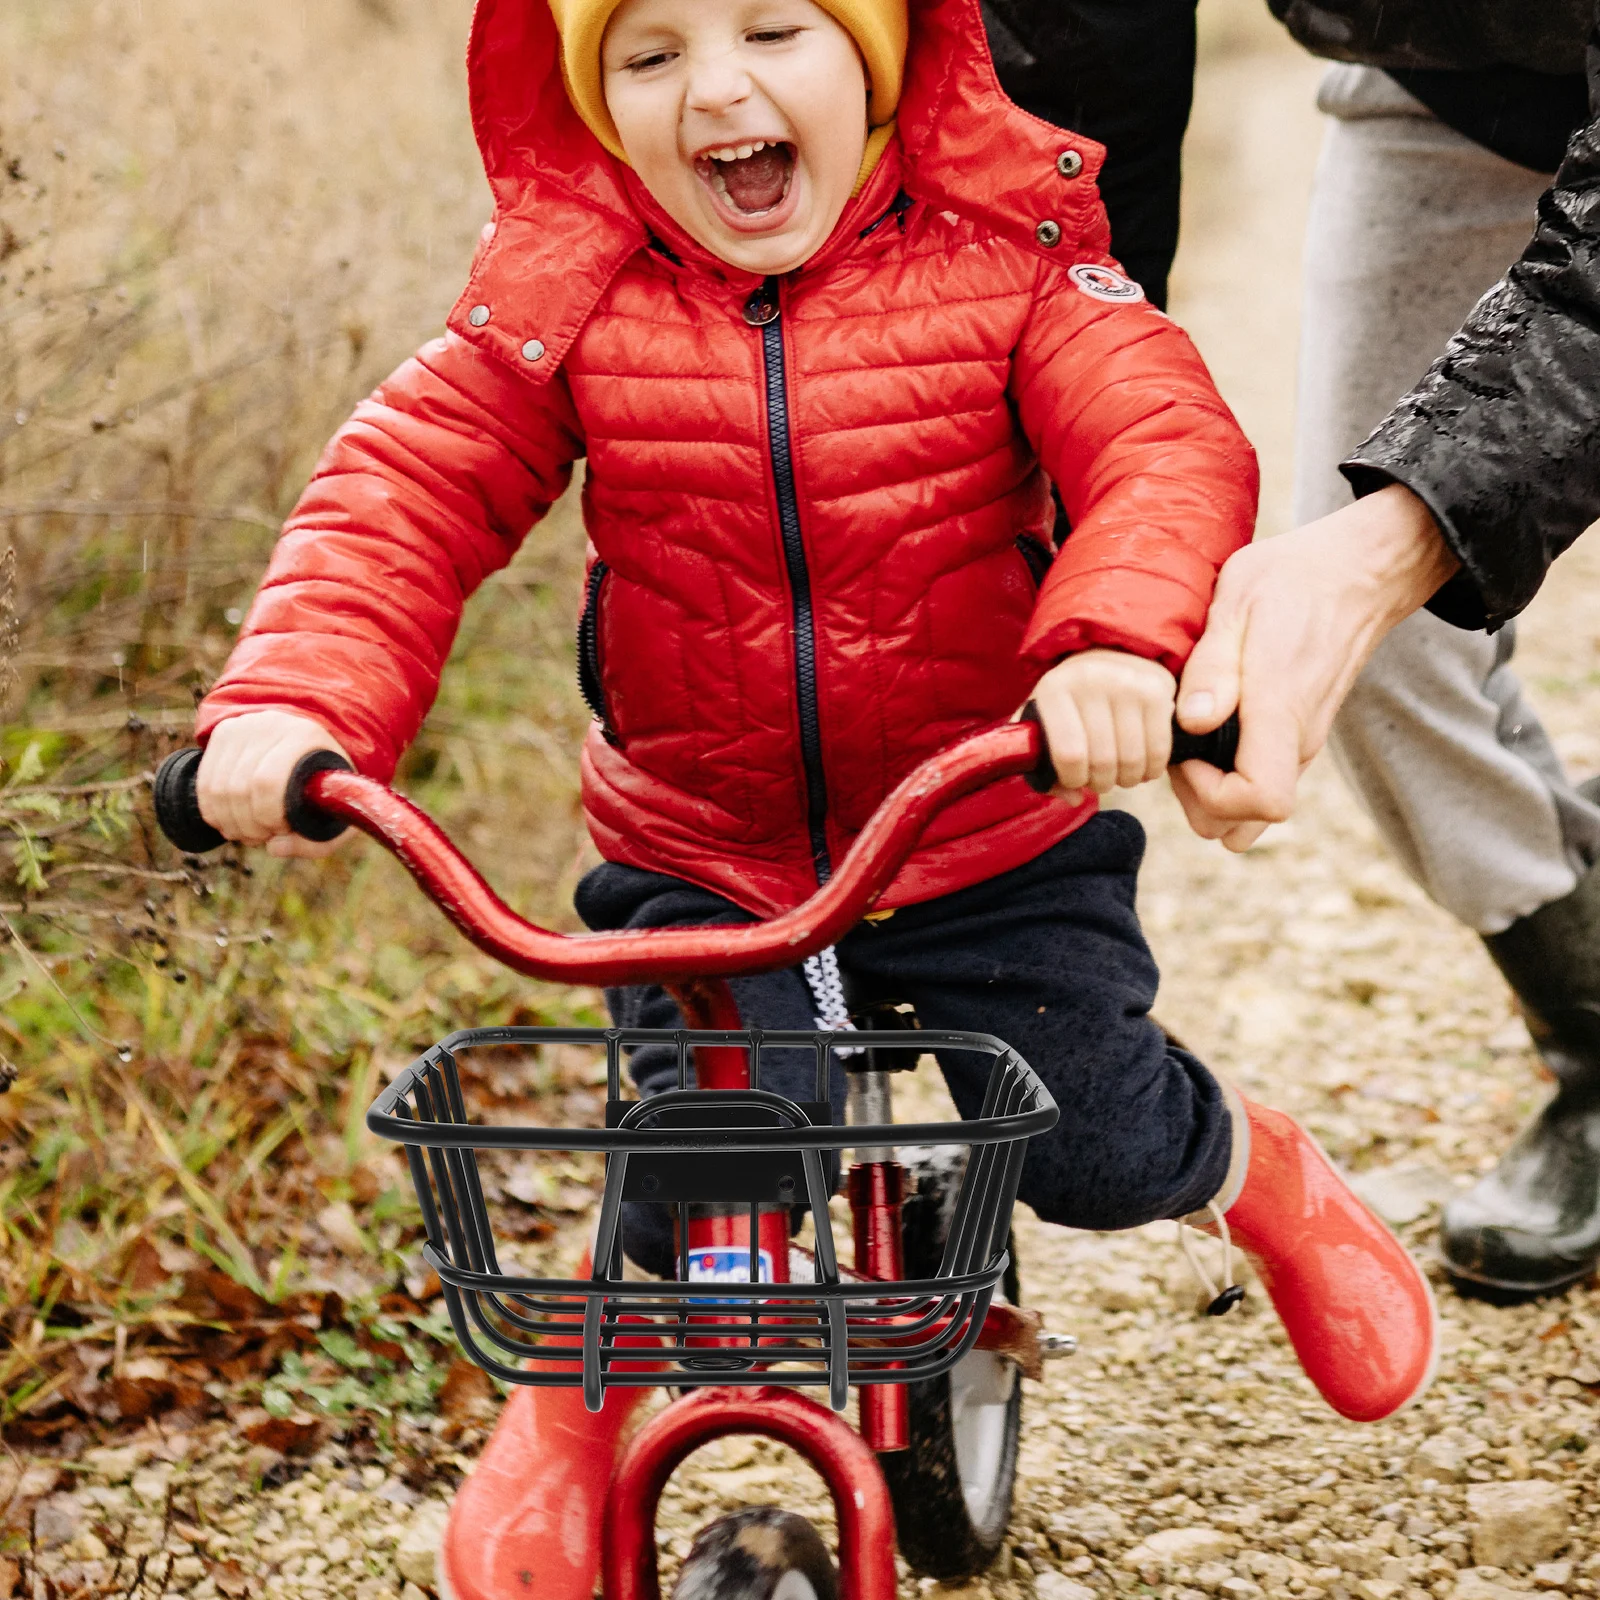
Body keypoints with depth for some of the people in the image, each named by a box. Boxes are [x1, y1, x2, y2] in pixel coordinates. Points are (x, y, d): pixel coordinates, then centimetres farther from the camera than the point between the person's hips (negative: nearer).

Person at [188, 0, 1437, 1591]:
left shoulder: (1003, 258, -12)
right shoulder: (566, 299, -9)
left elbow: (1165, 444, -24)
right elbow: (406, 492, -12)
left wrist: (1119, 636, -45)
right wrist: (295, 697, -31)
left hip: (996, 841, 0)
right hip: (698, 857, 0)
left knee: (1096, 1149, 2)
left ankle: (1267, 1176, 41)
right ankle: (571, 1410, 19)